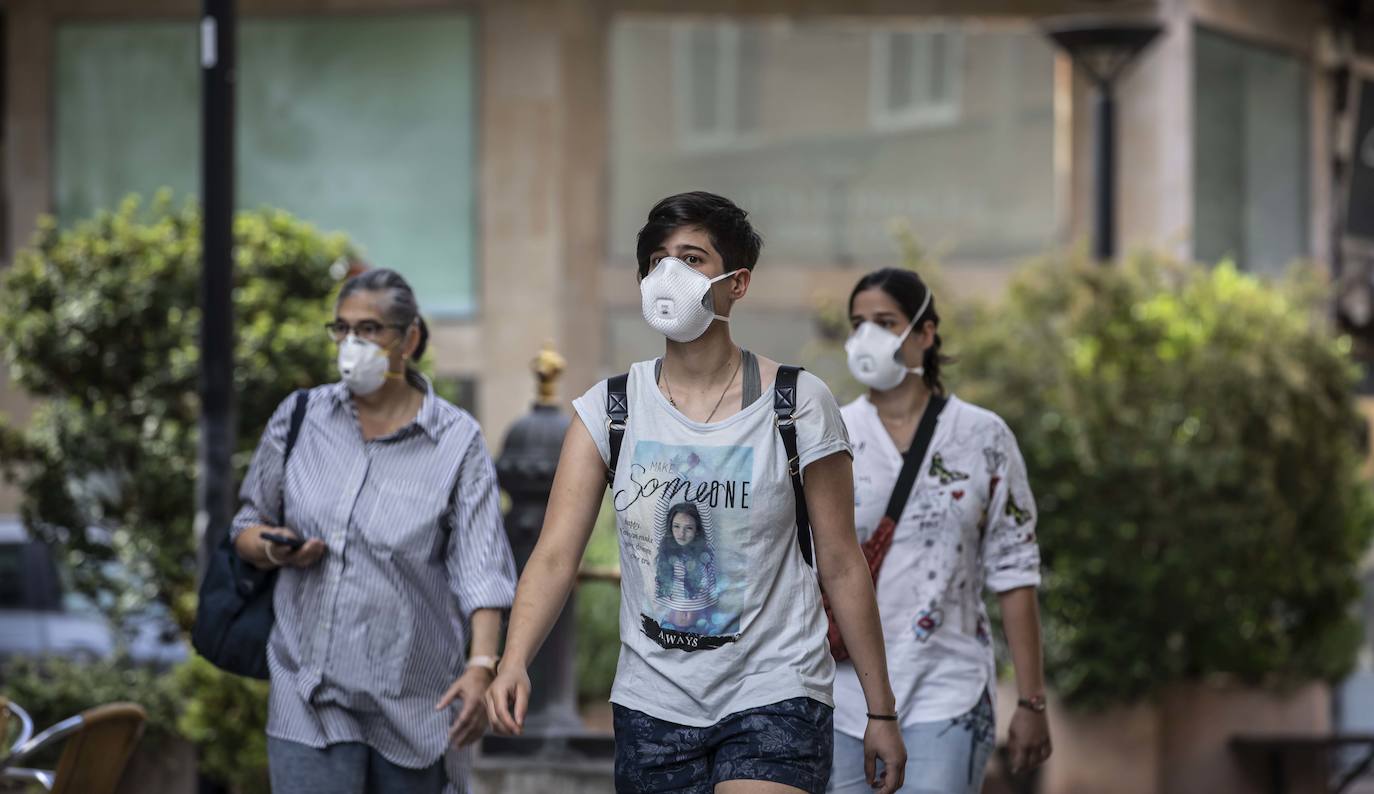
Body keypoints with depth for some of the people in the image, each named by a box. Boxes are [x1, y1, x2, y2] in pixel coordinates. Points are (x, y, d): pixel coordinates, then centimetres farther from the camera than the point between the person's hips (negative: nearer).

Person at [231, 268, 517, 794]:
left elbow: (480, 571, -8)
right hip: (310, 692, 1)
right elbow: (248, 525, 18)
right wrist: (273, 549, -5)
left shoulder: (456, 442, -1)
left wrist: (481, 666, -22)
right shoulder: (299, 419, 8)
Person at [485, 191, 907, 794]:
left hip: (775, 698, -3)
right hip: (651, 706, 3)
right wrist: (513, 662, -25)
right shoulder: (609, 407, 1)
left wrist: (881, 710, 2)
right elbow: (556, 555, -7)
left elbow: (841, 566, 0)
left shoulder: (797, 404, -4)